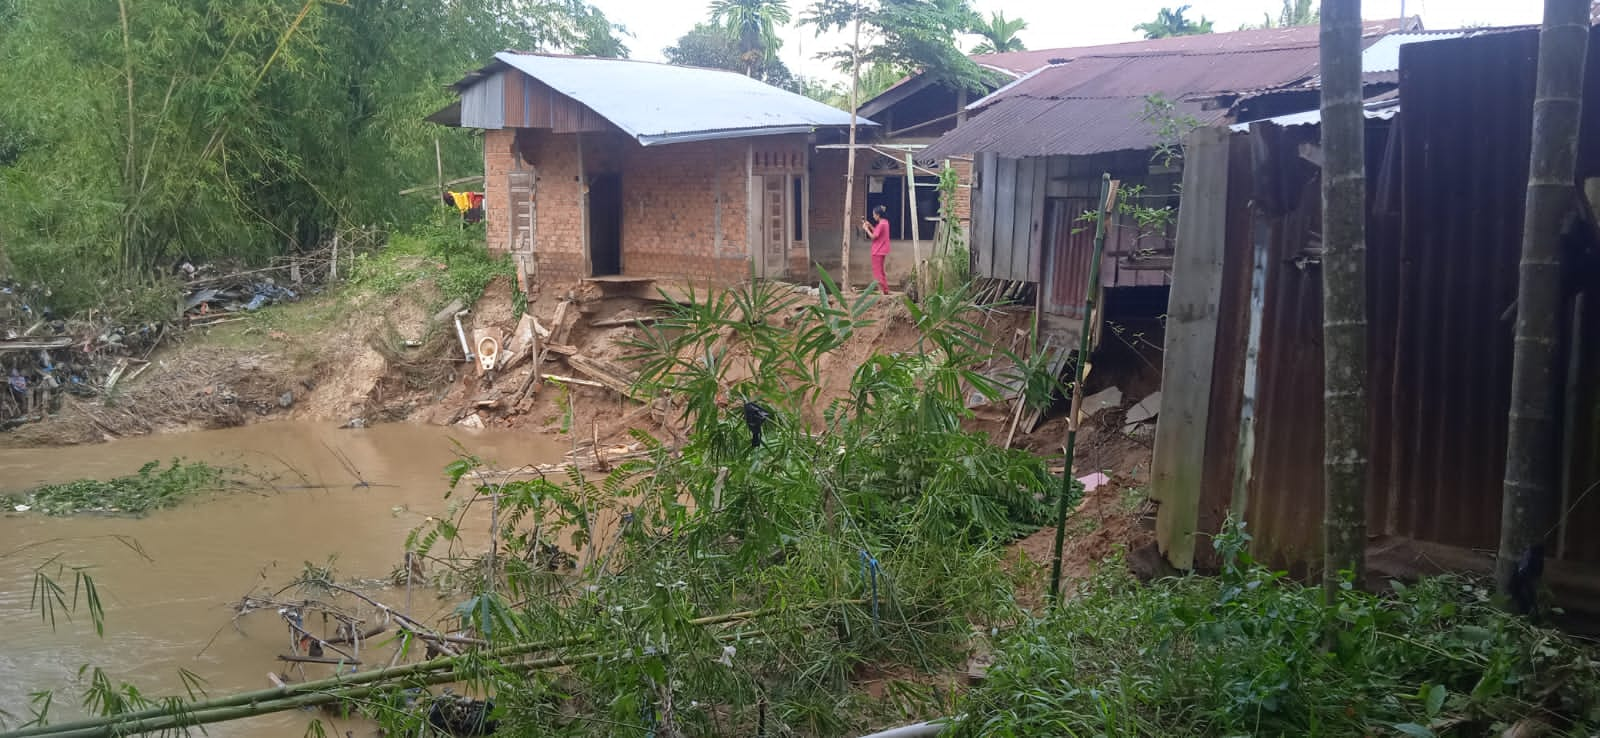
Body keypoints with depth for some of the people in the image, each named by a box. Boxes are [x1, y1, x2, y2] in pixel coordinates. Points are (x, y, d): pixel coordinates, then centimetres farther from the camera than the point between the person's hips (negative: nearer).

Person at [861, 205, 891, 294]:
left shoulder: (881, 224, -20)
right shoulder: (885, 222, 9)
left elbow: (873, 236, -19)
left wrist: (866, 229, -8)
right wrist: (870, 226, 10)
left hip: (878, 251, -10)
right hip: (882, 250, 10)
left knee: (877, 272, -4)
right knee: (880, 271, 18)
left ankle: (881, 290, -4)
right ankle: (885, 290, 22)